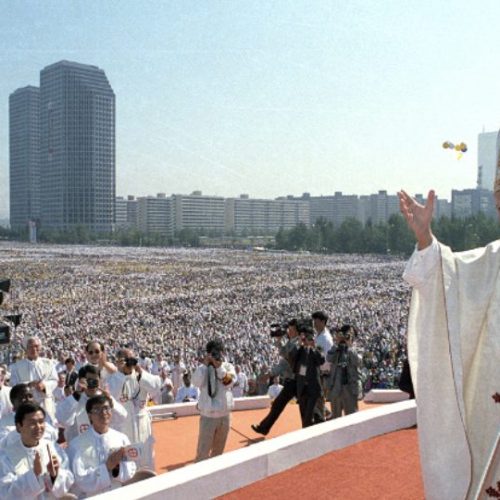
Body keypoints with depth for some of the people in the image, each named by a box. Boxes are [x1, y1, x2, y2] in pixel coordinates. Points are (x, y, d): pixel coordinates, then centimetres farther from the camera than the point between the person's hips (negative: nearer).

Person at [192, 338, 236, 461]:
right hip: (208, 414, -3)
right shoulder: (203, 368, -5)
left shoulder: (228, 366, 2)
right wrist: (205, 365, -21)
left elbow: (228, 381, -15)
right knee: (203, 451, -5)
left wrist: (219, 366, -22)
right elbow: (197, 382, -21)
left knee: (219, 448, 19)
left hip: (224, 414, 3)